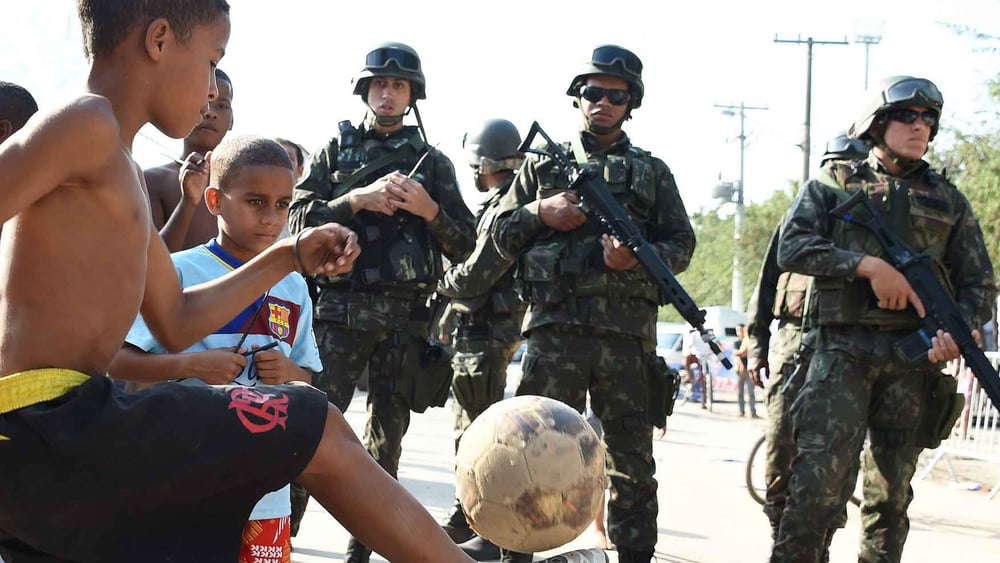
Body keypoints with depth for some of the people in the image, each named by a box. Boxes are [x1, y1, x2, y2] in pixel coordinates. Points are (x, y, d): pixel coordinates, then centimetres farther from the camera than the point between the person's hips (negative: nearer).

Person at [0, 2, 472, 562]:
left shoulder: (122, 171, 23)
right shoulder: (87, 123, -9)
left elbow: (176, 321, 28)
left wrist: (290, 258, 30)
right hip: (50, 428, -11)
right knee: (321, 431, -4)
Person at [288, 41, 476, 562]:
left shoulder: (433, 162, 13)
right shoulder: (335, 151, 11)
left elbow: (464, 245, 10)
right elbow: (299, 219, 0)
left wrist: (428, 209, -7)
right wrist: (358, 199, -12)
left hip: (406, 317, 2)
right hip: (340, 309, -2)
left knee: (386, 437, 6)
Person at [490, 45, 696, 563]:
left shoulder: (653, 172, 16)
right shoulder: (543, 165, 16)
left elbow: (682, 244, 10)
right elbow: (500, 233, 15)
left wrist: (637, 258, -10)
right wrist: (542, 213, -4)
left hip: (627, 332, 1)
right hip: (555, 327, -1)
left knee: (632, 461, 5)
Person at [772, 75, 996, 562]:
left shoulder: (948, 200, 15)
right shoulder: (833, 183, 9)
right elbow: (792, 247, -4)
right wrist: (869, 265, -15)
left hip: (914, 358, 3)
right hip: (844, 351, -3)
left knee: (892, 494, 8)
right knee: (819, 482, -14)